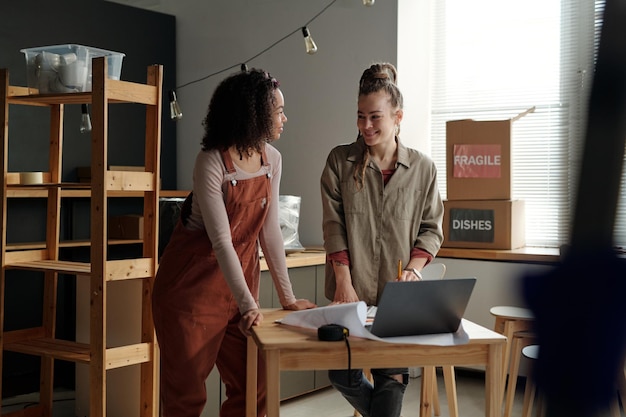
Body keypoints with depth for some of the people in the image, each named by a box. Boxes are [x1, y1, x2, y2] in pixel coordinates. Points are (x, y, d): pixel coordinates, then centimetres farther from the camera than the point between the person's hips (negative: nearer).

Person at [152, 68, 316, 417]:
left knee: (254, 386, 6)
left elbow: (270, 229, 5)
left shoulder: (272, 159, 1)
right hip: (194, 283, -6)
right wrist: (248, 305, -27)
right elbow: (221, 241, -23)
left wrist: (287, 297, 5)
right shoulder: (212, 163, -19)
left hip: (241, 278, 6)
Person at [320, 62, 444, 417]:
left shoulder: (423, 168, 2)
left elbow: (432, 229, 6)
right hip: (352, 293, 1)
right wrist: (343, 281, -10)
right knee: (343, 376, 1)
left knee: (391, 377, -4)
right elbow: (333, 225, -3)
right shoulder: (340, 161, 2)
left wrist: (413, 270, -10)